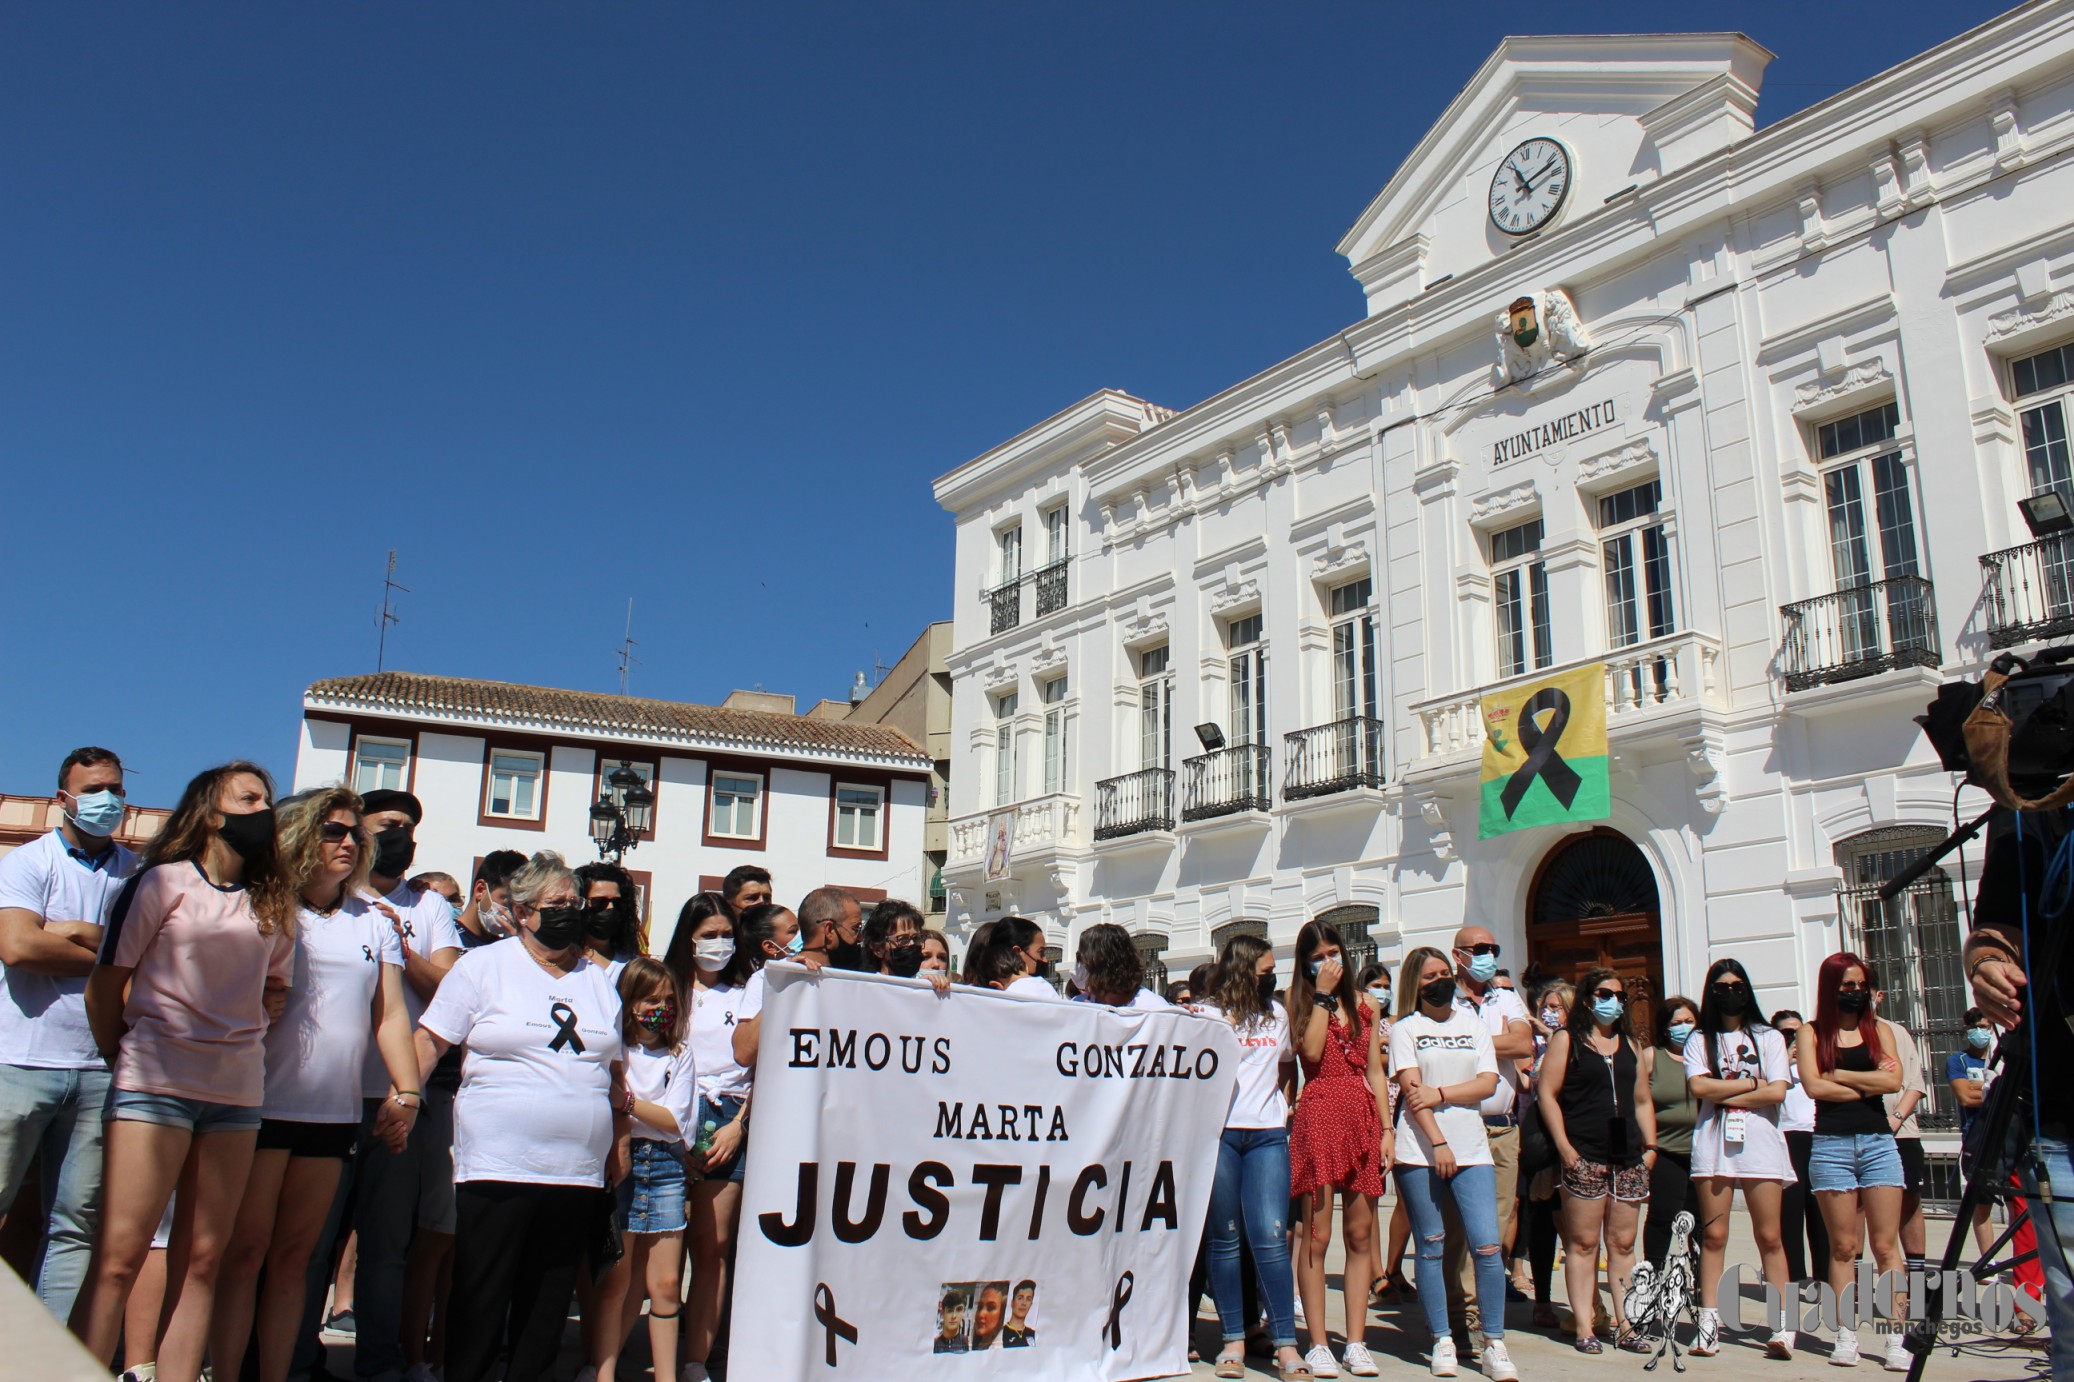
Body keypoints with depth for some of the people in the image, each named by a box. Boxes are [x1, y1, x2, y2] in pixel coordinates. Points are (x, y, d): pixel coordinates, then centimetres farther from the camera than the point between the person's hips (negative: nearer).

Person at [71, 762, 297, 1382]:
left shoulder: (273, 905, 14)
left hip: (237, 1094, 4)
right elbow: (106, 982, 2)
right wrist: (127, 1063, 9)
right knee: (118, 1257, -6)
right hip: (157, 1085, -4)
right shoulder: (163, 882, 0)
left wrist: (240, 1043, 8)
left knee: (200, 1262, 4)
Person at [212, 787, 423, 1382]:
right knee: (245, 1251, 1)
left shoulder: (374, 922, 10)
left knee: (293, 1257, 10)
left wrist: (407, 1090, -1)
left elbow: (390, 1014, 8)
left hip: (334, 1111, 3)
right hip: (264, 1105, -3)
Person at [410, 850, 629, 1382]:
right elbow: (430, 1040, -2)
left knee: (547, 1313, 10)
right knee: (481, 1303, 2)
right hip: (498, 1166, -4)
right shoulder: (484, 965, 1)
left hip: (577, 1173, 4)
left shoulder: (597, 979, 14)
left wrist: (620, 1143, 16)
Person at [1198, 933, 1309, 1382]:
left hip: (1267, 1135, 2)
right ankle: (1233, 1340, 13)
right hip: (1218, 1132, -2)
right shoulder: (1206, 1014, 2)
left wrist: (1285, 1104, 15)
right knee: (1225, 1239, 4)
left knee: (1270, 1237, -6)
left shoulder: (1277, 1013, 15)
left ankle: (1285, 1343, 0)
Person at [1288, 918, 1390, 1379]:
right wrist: (1324, 994, -8)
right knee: (1317, 1236, -5)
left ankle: (1356, 1343, 12)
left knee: (1360, 1236, 5)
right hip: (1319, 1116, -4)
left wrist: (1387, 1129, 5)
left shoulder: (1365, 1004, 15)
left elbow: (1376, 1071, 13)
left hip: (1363, 1118, 4)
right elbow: (1311, 1051, -13)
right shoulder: (1299, 1000, 5)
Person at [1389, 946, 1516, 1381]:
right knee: (1431, 1247, 2)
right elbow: (1411, 1089, -6)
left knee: (1487, 1246, -6)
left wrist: (1439, 1093, -9)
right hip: (1420, 1152, -2)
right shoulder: (1405, 1028, 5)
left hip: (1472, 1150, 2)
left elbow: (1488, 1083, 4)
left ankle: (1494, 1345, 3)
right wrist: (1438, 1142, -15)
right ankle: (1442, 1343, 11)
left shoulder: (1474, 1023, 14)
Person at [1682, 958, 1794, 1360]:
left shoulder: (1768, 1038, 11)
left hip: (1760, 1144, 0)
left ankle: (1783, 1325, 1)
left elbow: (1777, 1092, -2)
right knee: (1713, 1235, -1)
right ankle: (1709, 1324, 0)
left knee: (1769, 1237, -2)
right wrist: (1751, 1083, -4)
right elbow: (1699, 1087, -5)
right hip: (1713, 1145, 0)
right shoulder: (1700, 1040, 12)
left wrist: (1724, 1095, -6)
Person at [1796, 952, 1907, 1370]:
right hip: (1831, 1144, -1)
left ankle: (1897, 1336, 1)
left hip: (1878, 1143, 1)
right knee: (1843, 1246, 2)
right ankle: (1846, 1335, 8)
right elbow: (1814, 1086, -7)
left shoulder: (1879, 1029, 11)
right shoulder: (1812, 1032, 6)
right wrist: (1869, 1085, -5)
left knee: (1885, 1245, -1)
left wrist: (1837, 1075, -4)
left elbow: (1894, 1080, -4)